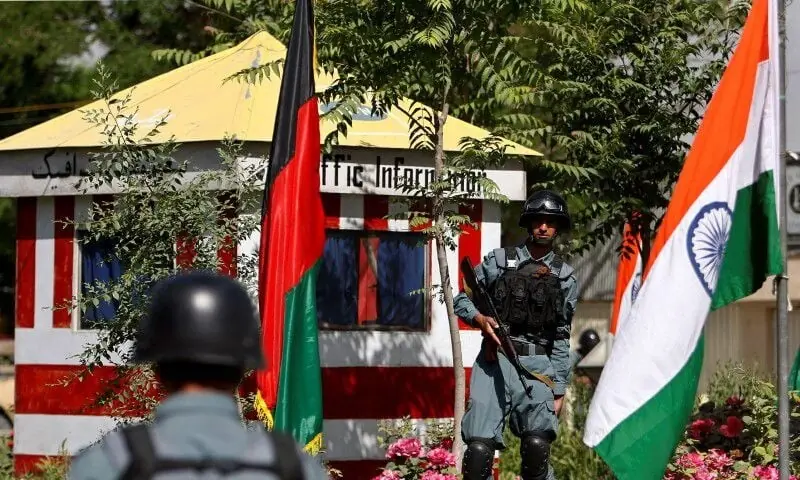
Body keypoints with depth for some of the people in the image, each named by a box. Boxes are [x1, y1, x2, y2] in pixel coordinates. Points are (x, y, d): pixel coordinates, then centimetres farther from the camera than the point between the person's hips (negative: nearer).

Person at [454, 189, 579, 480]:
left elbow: (562, 337, 13)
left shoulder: (565, 277, 12)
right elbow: (462, 299, 13)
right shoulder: (498, 261, 9)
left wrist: (559, 390, 8)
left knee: (537, 445, -18)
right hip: (495, 360, 0)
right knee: (479, 447, -12)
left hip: (537, 365, 0)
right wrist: (481, 319, -9)